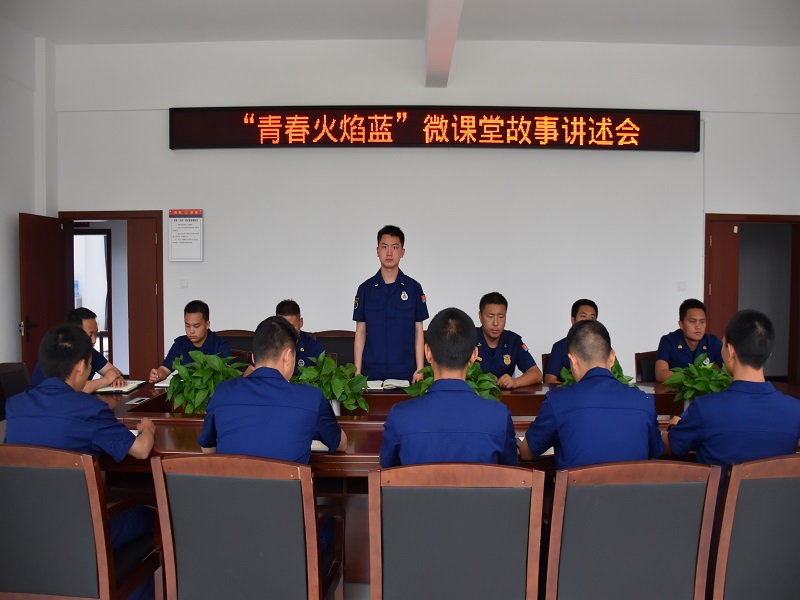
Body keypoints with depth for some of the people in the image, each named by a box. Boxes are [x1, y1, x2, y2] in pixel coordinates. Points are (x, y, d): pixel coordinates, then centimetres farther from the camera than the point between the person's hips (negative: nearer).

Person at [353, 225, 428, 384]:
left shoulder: (414, 288, 2)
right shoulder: (366, 289, 3)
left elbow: (418, 331, 3)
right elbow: (360, 332, 5)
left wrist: (420, 369, -3)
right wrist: (357, 372, 0)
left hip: (406, 371, 0)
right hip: (371, 372, 1)